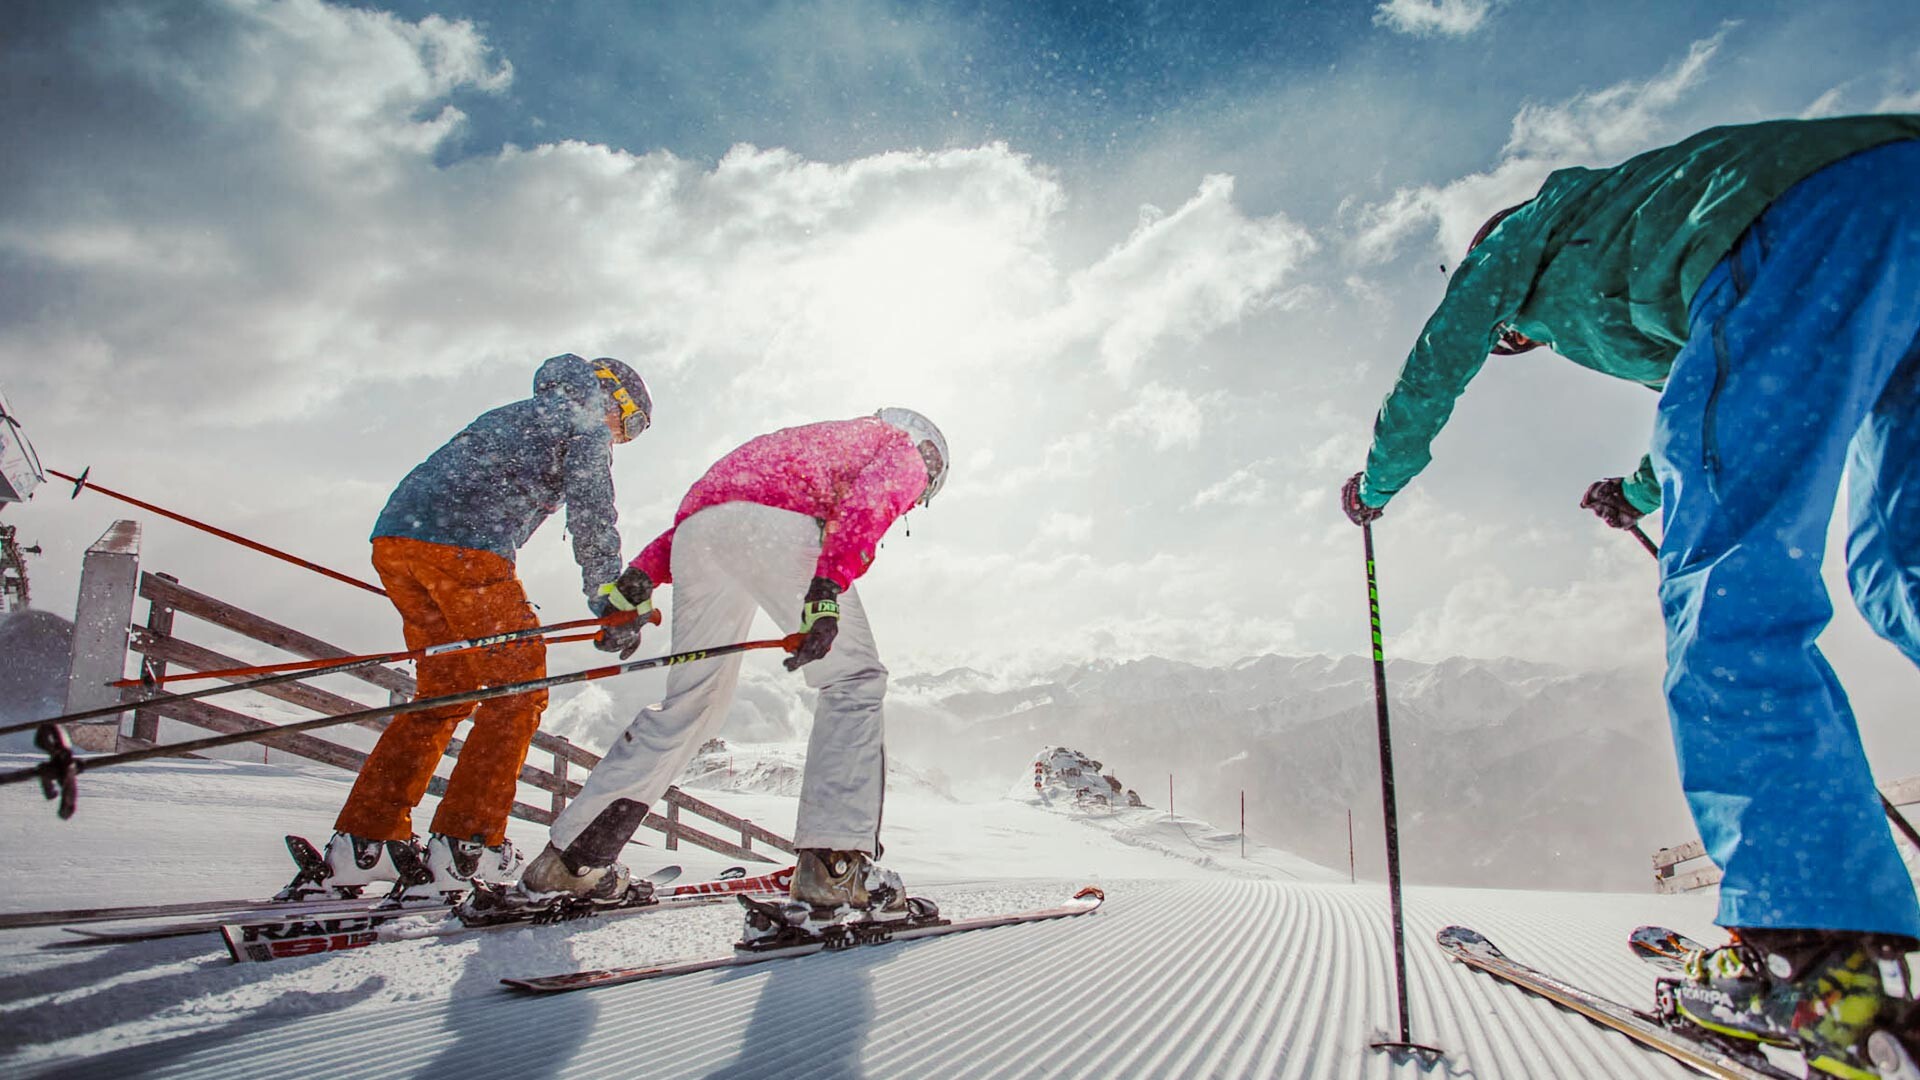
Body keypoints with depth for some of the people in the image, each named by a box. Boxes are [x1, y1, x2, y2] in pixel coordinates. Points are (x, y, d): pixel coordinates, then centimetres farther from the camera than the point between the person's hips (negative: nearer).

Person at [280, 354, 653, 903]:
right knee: (518, 689, 0)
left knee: (447, 691, 15)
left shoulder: (509, 416, 36)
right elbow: (591, 515, -2)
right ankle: (464, 848, -5)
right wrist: (613, 604, -3)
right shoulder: (587, 423, 12)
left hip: (394, 538, 8)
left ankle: (362, 842, 11)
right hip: (464, 546, -8)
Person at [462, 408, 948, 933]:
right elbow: (862, 507, -4)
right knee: (853, 680, -2)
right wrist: (828, 589, -18)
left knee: (693, 701, 14)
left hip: (695, 533, 7)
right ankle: (835, 865, -14)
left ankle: (571, 862, 15)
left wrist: (645, 571, 21)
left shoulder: (817, 444, 43)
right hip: (770, 525, -7)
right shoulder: (904, 453, 23)